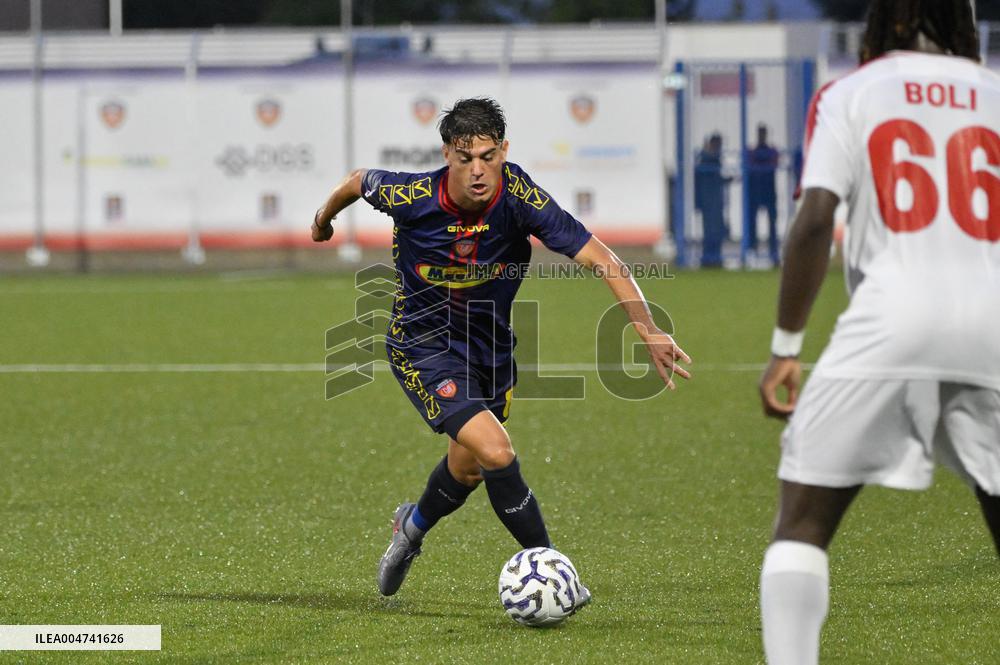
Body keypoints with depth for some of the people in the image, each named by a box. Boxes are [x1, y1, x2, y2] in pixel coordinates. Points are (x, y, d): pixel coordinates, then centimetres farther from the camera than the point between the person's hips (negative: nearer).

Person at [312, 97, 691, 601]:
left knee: (467, 468, 23)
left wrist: (649, 331, -37)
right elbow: (358, 180, -3)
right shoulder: (411, 198, -27)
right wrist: (324, 219, 17)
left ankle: (413, 526, 56)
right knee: (495, 452, -23)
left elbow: (602, 261, -26)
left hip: (490, 346, 4)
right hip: (423, 346, -4)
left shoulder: (520, 197, -26)